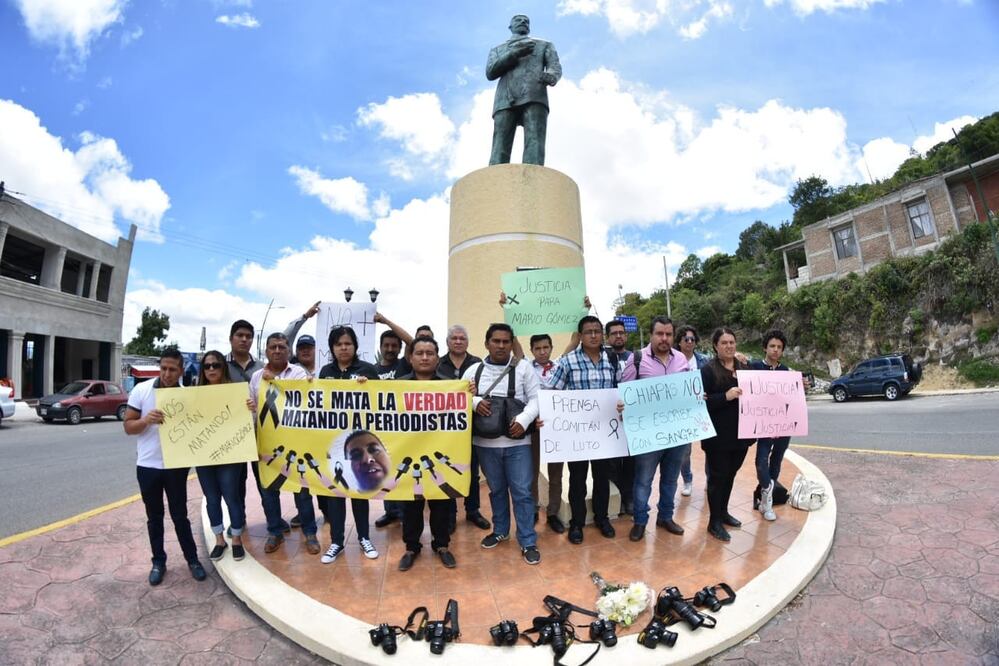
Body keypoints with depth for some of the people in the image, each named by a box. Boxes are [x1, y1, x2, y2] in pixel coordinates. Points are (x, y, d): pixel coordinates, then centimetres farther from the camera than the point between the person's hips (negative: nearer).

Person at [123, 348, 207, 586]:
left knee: (180, 515, 9)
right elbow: (128, 426, -3)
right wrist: (146, 420, -23)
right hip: (147, 465, 1)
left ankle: (192, 559, 23)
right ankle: (158, 561, 30)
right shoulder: (141, 390, -6)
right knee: (154, 517, 14)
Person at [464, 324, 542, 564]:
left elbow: (536, 398, -4)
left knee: (522, 492, 3)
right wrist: (475, 402, -16)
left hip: (517, 442, -2)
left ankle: (528, 542, 16)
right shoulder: (474, 370, 5)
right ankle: (500, 530, 38)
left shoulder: (523, 368, -1)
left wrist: (523, 420, -19)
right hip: (485, 443, 2)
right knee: (496, 489, 19)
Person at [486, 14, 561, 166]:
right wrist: (515, 53, 1)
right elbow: (490, 73, 14)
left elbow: (556, 67, 12)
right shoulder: (497, 50, 36)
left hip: (534, 97, -1)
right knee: (500, 151, -22)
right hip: (505, 101, 1)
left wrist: (550, 76, -14)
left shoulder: (545, 45, 33)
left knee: (534, 146, -26)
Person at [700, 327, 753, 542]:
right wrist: (726, 396, -26)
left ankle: (723, 512, 34)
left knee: (730, 474, 17)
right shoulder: (708, 370, -9)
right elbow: (701, 401, -16)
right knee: (718, 476, 2)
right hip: (718, 435, -6)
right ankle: (714, 522, 13)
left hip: (741, 432, 6)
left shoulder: (744, 369, 10)